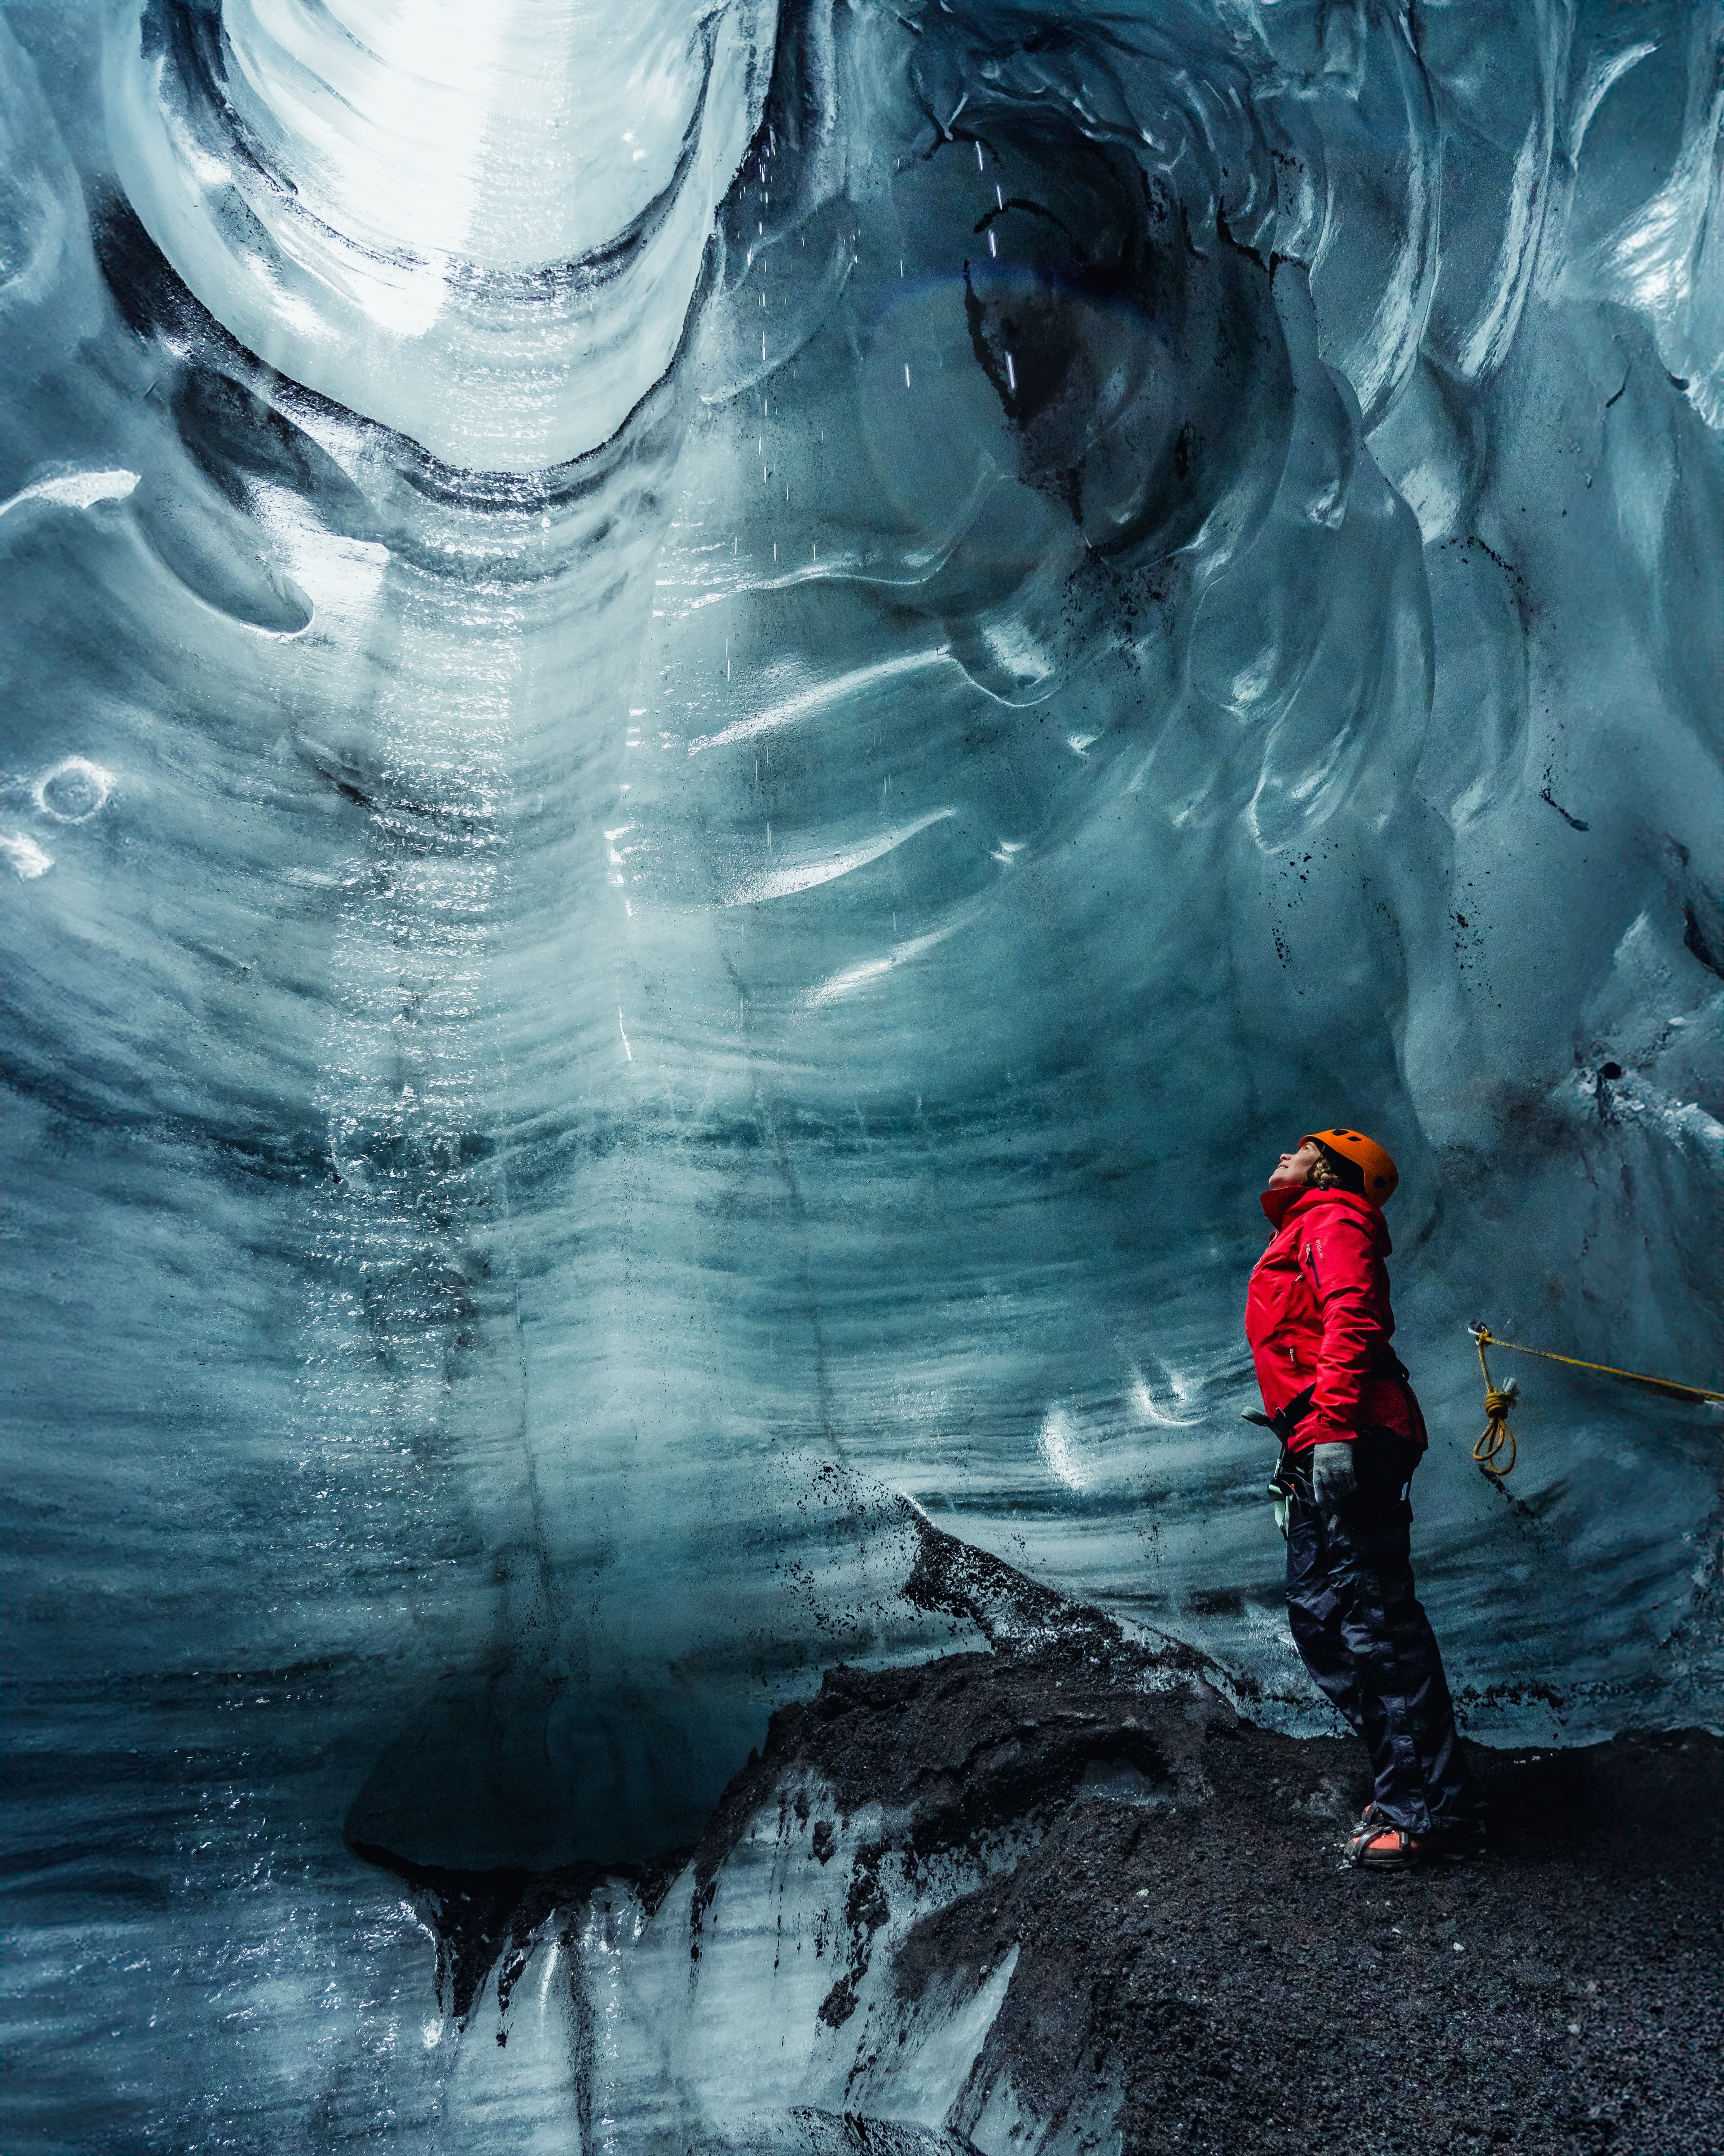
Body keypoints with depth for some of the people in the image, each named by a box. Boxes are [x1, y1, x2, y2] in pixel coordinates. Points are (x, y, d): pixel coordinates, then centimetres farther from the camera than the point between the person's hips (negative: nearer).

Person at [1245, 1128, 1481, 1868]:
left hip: (1346, 1443, -10)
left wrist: (1332, 1426, -25)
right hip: (1320, 1453, 10)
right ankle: (1410, 1784, 17)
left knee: (1374, 1618, -9)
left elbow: (1352, 1319, -16)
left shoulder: (1332, 1222, 0)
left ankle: (1430, 1812, -4)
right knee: (1319, 1617, 11)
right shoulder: (1299, 1238, 29)